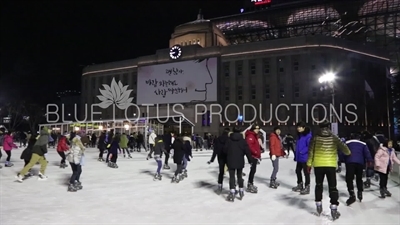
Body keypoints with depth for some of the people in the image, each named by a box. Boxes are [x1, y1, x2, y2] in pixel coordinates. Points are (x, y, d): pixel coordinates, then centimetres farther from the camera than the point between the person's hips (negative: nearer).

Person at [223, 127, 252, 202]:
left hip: (231, 161, -2)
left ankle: (232, 193, -8)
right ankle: (241, 191, 24)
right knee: (239, 176, 16)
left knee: (232, 177, -1)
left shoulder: (228, 140, -4)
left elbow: (224, 150, -2)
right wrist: (251, 160, 4)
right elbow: (247, 151, -5)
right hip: (240, 162, 2)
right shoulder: (243, 140, -3)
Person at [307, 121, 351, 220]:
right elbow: (343, 147, 8)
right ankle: (333, 208, 2)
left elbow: (311, 152, -2)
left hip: (318, 165, 1)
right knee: (332, 187, 6)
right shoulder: (333, 137, -1)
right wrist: (348, 152, 32)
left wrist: (309, 164, 7)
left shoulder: (315, 137, -2)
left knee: (319, 185, 17)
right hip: (331, 165, 0)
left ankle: (318, 205, 24)